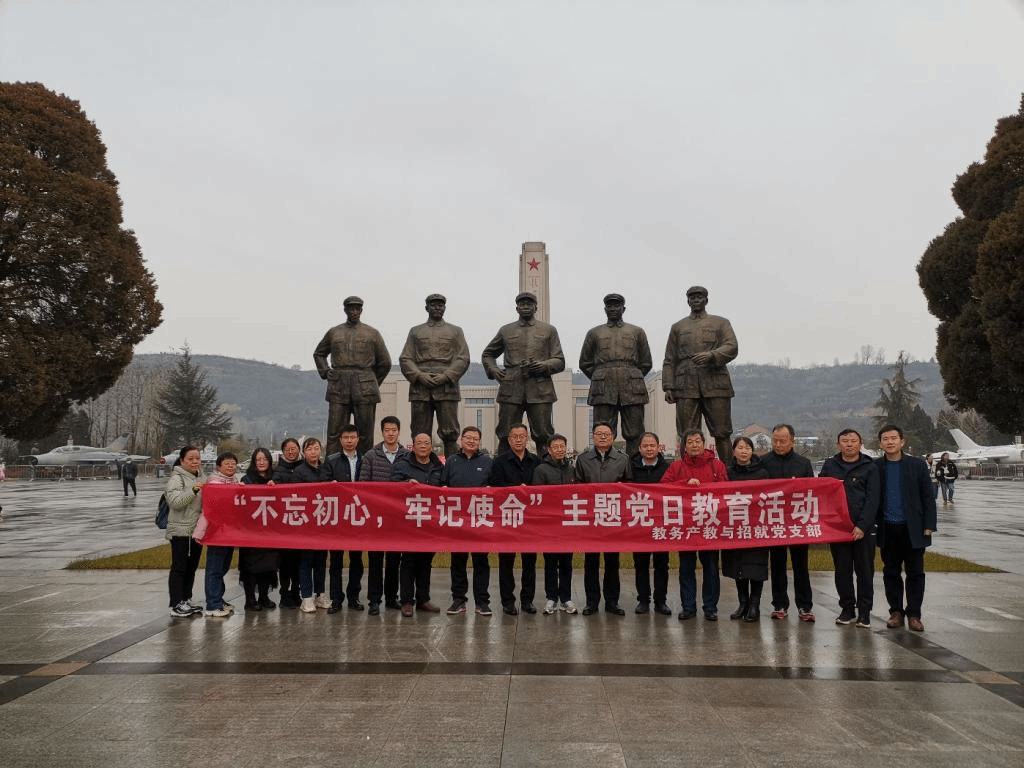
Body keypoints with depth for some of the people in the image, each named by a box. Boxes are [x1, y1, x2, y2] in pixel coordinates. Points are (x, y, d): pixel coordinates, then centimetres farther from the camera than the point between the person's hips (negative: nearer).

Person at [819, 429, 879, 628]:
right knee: (842, 571, 9)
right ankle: (847, 609, 19)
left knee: (865, 571, 3)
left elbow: (872, 500, -5)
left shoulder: (870, 467, 1)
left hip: (863, 529, -2)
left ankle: (864, 611, 13)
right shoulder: (829, 465, 9)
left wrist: (862, 526, -14)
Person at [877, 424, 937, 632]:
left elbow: (927, 497, 1)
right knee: (891, 573, 8)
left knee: (915, 573, 4)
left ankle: (913, 614, 13)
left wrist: (929, 525, -5)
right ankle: (896, 612, 19)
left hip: (913, 529, -1)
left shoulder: (918, 465, 1)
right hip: (887, 530, 1)